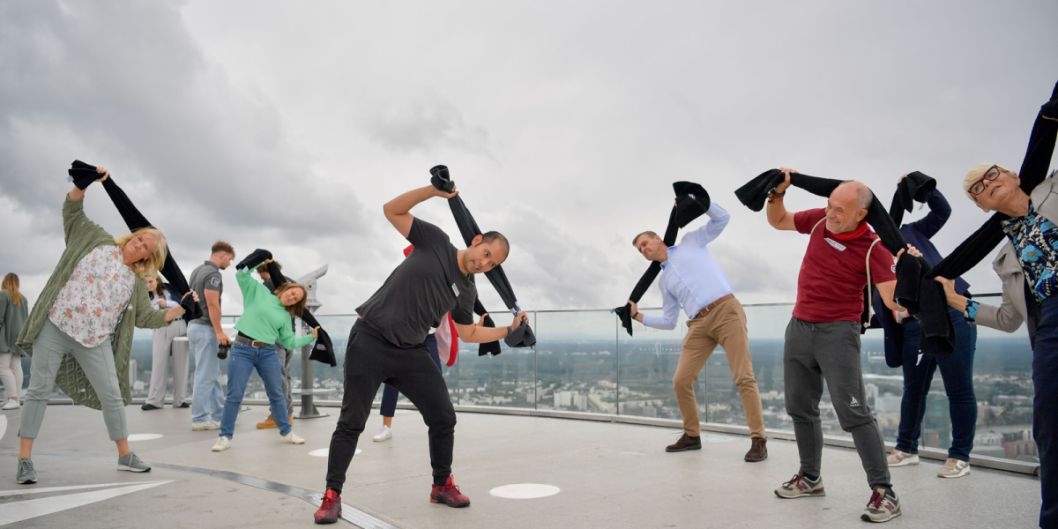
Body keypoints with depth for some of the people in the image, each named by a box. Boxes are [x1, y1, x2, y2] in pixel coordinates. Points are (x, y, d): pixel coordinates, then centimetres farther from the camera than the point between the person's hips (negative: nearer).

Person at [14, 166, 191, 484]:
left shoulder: (136, 282, 10)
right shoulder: (95, 239, 5)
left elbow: (147, 318, 8)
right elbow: (72, 211, 4)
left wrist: (180, 309, -4)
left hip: (95, 341, 3)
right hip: (55, 326, -3)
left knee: (112, 396, 3)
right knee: (39, 391, 0)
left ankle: (125, 456, 16)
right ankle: (24, 460, 9)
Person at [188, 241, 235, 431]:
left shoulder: (197, 271, 15)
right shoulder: (213, 274, -15)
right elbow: (212, 305, -22)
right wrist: (219, 332, -19)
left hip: (194, 325, 10)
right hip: (206, 329, -10)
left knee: (212, 374, 14)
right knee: (205, 375, -3)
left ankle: (219, 414, 20)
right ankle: (199, 418, 3)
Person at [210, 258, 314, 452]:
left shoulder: (286, 316, 12)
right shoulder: (259, 291, 3)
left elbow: (289, 342, 12)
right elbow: (241, 274, -4)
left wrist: (310, 337, 9)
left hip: (268, 352, 4)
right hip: (243, 349, -4)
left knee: (276, 393, 10)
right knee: (234, 394, -2)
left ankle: (286, 432, 22)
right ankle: (225, 437, 8)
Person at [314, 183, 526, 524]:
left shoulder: (466, 292, 6)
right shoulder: (435, 241, -4)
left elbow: (469, 333, 16)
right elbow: (392, 211, -6)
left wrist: (509, 330, 8)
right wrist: (434, 190, -19)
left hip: (410, 353, 5)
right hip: (369, 342, -4)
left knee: (444, 418, 1)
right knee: (351, 423, -1)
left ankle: (442, 485, 22)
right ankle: (332, 496, 13)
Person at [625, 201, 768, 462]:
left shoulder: (691, 242, 15)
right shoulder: (664, 281, 24)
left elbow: (722, 218, 9)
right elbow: (668, 321, 22)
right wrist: (638, 316, 13)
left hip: (727, 311, -5)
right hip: (699, 324, 5)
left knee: (744, 377, -12)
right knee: (681, 381, -1)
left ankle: (758, 440, -8)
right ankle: (692, 435, 17)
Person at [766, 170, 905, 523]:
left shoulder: (872, 247, -15)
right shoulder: (819, 220, -1)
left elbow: (893, 300, -22)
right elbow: (777, 221, 15)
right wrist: (777, 193, -2)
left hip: (838, 332, -6)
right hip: (799, 327, 6)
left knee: (852, 412, -10)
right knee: (800, 408, 14)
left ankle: (883, 491, 1)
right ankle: (810, 478, 29)